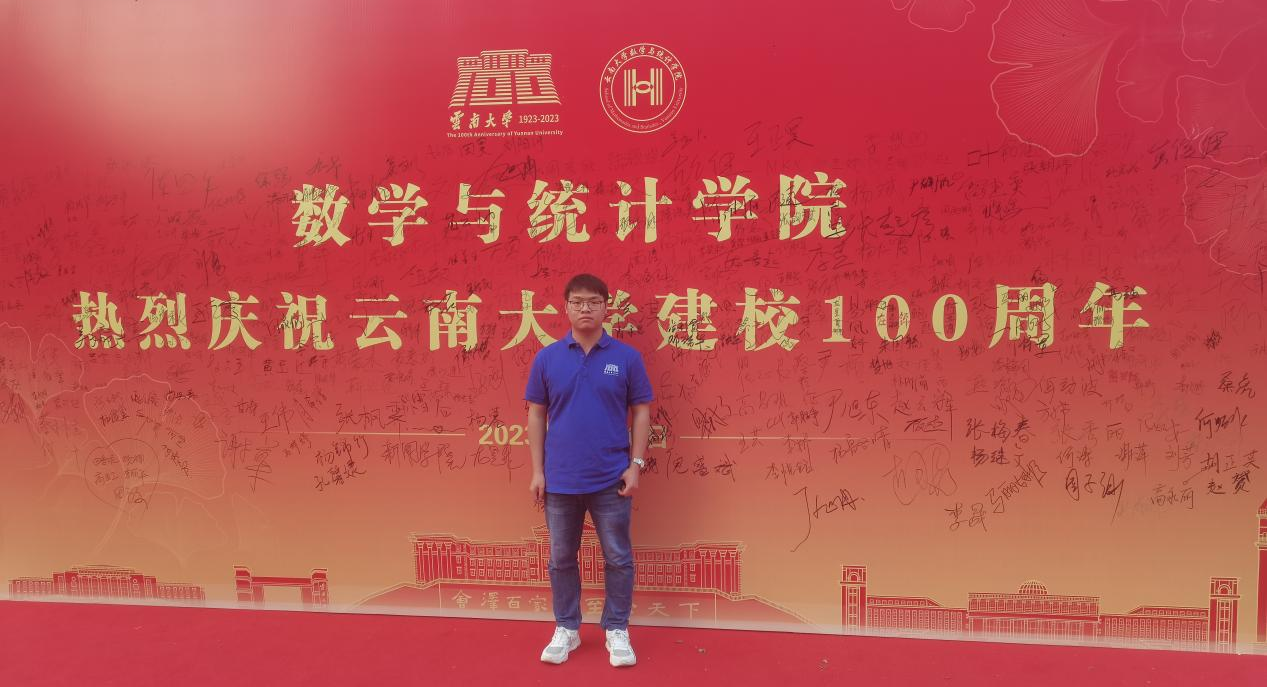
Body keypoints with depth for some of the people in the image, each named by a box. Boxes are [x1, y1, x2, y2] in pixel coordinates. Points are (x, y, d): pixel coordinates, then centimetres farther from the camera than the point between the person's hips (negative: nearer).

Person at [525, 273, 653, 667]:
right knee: (561, 558, 13)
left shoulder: (627, 357, -2)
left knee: (618, 558, 7)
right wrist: (537, 471, -1)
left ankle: (617, 630, 24)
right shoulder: (546, 358, 1)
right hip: (560, 480, 1)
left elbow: (641, 412, 1)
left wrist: (636, 464, -6)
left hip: (612, 480, -1)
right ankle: (566, 629, 29)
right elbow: (536, 415, 4)